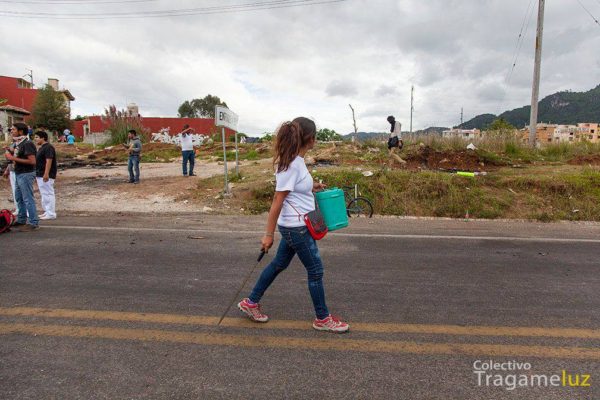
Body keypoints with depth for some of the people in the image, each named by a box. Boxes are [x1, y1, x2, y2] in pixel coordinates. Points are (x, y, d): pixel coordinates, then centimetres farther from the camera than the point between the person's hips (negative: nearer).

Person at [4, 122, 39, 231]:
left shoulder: (27, 144, -16)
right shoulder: (18, 143, 13)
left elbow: (32, 161, -24)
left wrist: (14, 158, -20)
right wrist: (10, 155, 6)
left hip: (26, 174, -10)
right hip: (19, 174, 10)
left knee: (28, 199, -6)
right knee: (19, 198, 18)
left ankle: (34, 223, 0)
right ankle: (21, 220, 30)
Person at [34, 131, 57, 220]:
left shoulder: (48, 147, -14)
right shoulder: (41, 148, 18)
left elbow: (49, 161, -23)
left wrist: (46, 174, -28)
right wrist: (37, 174, 24)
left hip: (46, 175, -11)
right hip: (40, 175, 11)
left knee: (48, 194, -8)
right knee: (44, 194, 14)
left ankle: (51, 214, -5)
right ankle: (47, 212, 20)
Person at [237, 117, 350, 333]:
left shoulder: (296, 160, 4)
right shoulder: (292, 165, -23)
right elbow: (277, 201, -21)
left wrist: (312, 187, 14)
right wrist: (269, 234, -17)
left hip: (295, 226, 9)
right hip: (296, 227, -9)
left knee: (279, 264, 20)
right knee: (315, 270, 5)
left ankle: (251, 302, 35)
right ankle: (322, 318, 24)